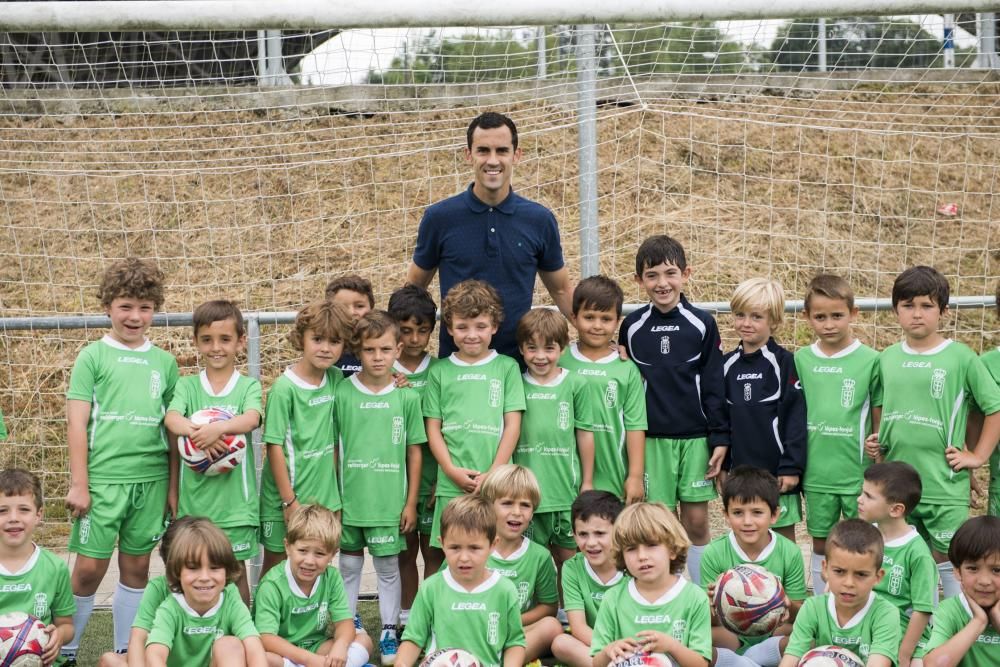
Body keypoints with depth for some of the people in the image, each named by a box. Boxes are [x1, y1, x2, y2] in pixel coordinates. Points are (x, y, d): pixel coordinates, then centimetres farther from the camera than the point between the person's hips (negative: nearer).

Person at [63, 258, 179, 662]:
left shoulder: (164, 362, 9)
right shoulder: (93, 356, 0)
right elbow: (77, 423, -3)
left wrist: (172, 487, 9)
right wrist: (78, 484, -8)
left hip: (151, 480, 3)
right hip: (103, 478, -3)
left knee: (137, 567, 10)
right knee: (89, 568, -2)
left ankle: (126, 650, 21)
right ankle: (65, 650, 12)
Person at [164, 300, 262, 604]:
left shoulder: (248, 386, 2)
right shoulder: (187, 385, 5)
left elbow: (251, 419, -18)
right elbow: (171, 418, -13)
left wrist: (219, 427, -38)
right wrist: (196, 432, -35)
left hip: (234, 498, -1)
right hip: (193, 497, 1)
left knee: (235, 571, 6)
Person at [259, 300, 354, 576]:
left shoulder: (336, 378, 1)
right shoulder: (285, 388, -15)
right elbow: (274, 446, -14)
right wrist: (289, 500, -14)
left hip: (324, 494, 5)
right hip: (286, 496, -5)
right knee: (275, 566, 7)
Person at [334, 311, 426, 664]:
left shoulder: (407, 397, -3)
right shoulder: (342, 393, -5)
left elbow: (414, 452, 2)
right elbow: (332, 449, 2)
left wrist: (411, 502, 2)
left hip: (390, 502, 0)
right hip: (349, 499, 1)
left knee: (388, 566, 8)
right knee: (349, 564, 13)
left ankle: (389, 631, 20)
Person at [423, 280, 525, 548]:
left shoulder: (506, 367, 7)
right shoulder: (440, 372, 9)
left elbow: (512, 425, 3)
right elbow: (433, 427, 7)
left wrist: (494, 473, -6)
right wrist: (452, 470, -6)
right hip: (451, 484, 1)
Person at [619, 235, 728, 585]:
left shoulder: (702, 324, 0)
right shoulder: (632, 326, 2)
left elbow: (714, 385, 1)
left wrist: (720, 438, -3)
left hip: (695, 437, 0)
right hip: (650, 439, 0)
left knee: (697, 522, 4)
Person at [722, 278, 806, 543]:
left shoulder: (783, 362, -7)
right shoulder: (727, 364, 6)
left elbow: (796, 417, -10)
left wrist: (791, 467, -13)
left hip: (776, 470, -4)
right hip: (740, 469, 4)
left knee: (784, 535, 6)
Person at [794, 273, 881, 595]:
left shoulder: (870, 360, -6)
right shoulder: (801, 360, 1)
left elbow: (879, 418, -1)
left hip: (858, 471, -3)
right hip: (816, 471, 3)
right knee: (820, 543, 14)